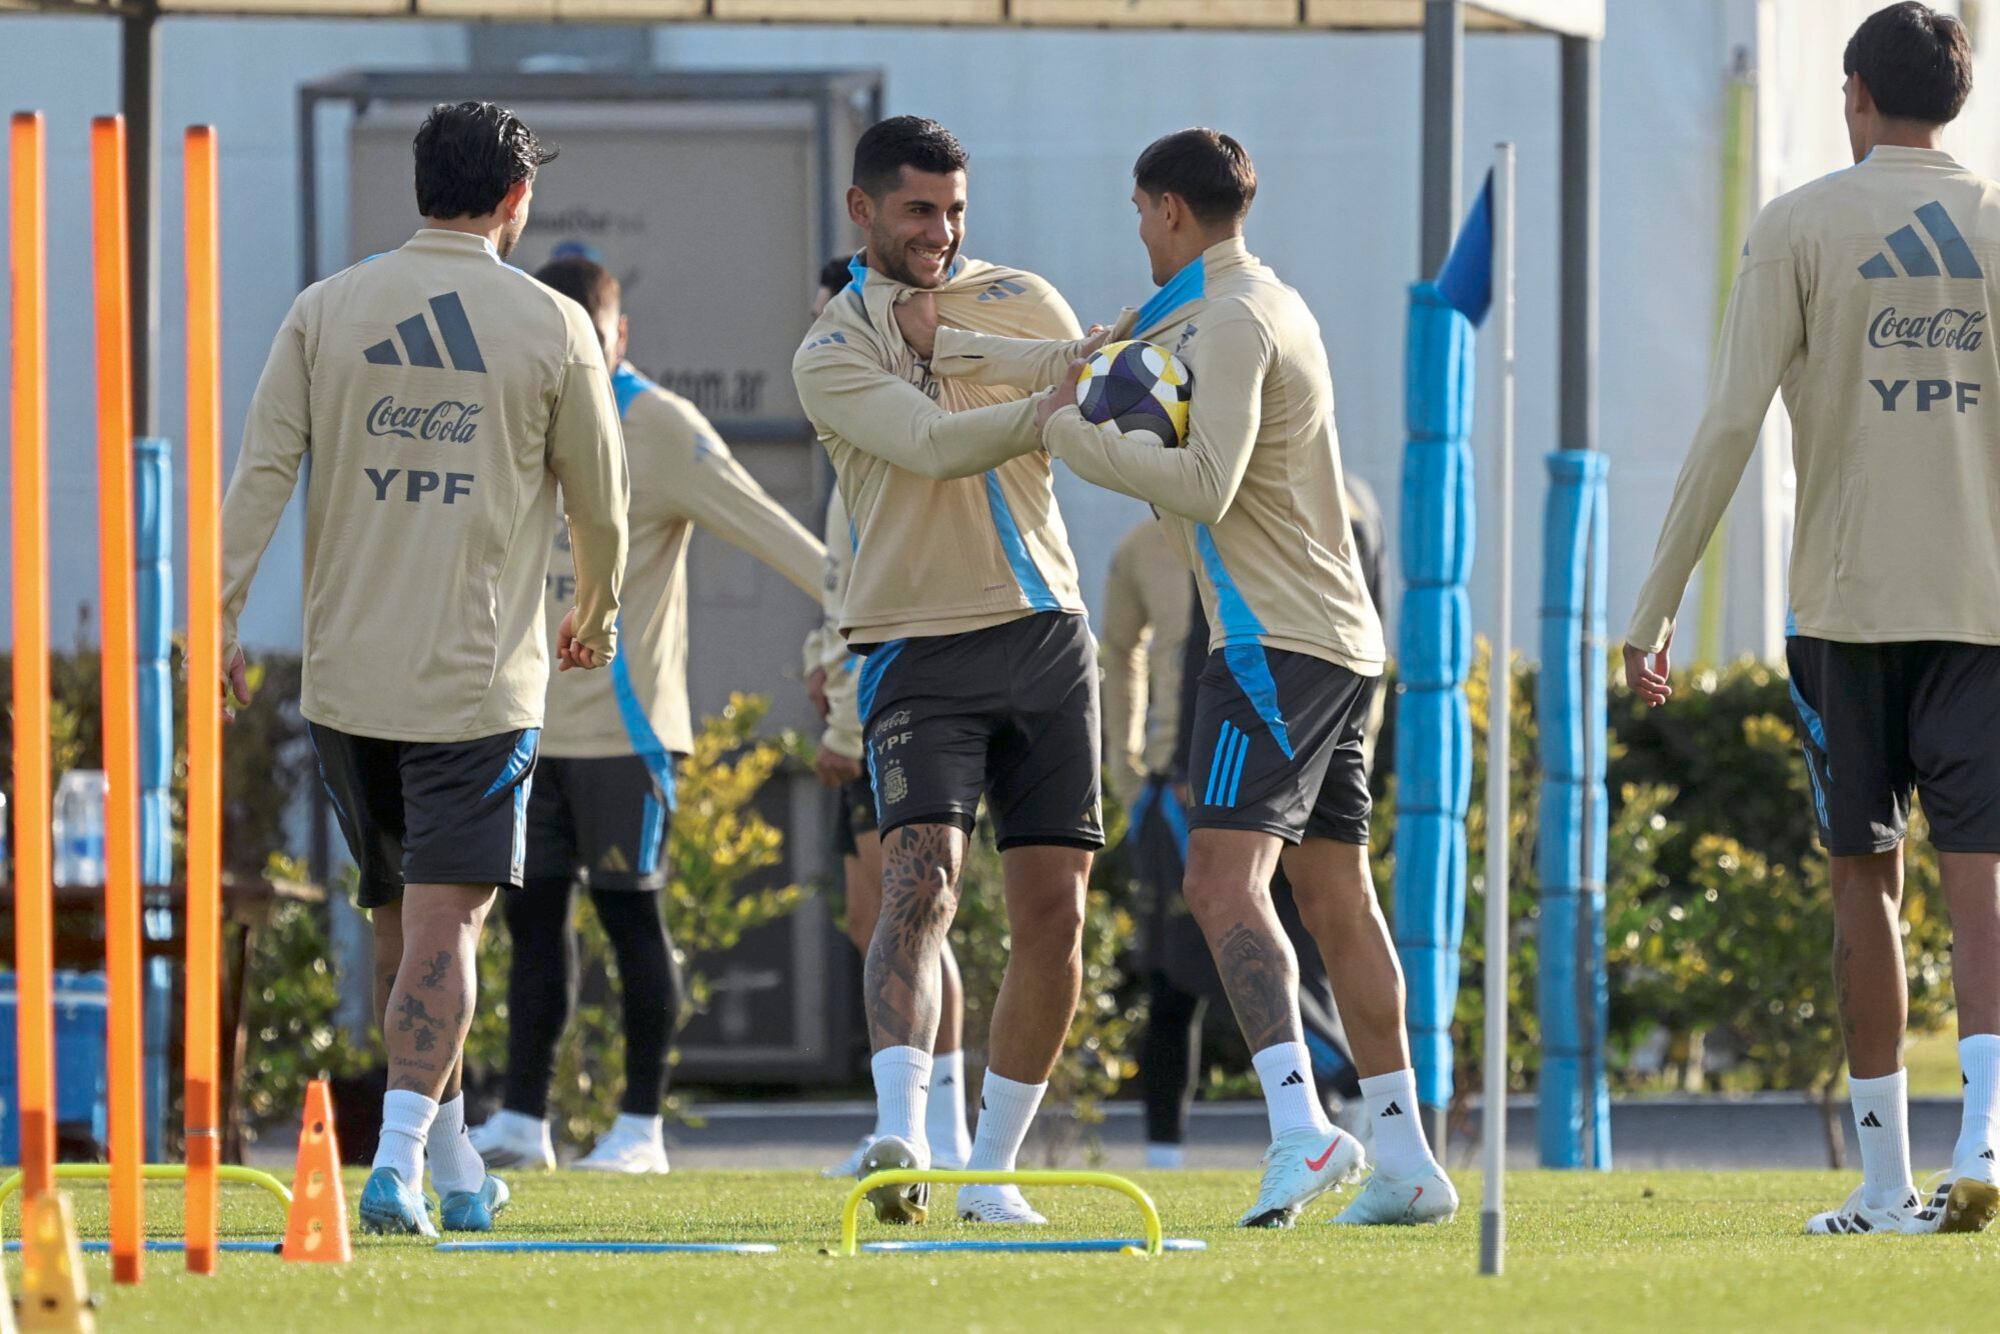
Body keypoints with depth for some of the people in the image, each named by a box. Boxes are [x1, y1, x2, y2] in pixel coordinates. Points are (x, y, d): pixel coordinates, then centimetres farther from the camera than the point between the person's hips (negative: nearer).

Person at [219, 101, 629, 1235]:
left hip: (347, 669, 3)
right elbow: (601, 504, 7)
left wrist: (214, 619, -3)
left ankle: (455, 1166, 24)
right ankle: (400, 1158, -18)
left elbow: (261, 475, -4)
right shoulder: (552, 326, -2)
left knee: (401, 923, 15)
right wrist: (598, 614, 25)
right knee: (442, 927, -4)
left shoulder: (327, 312, 3)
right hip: (479, 674, -3)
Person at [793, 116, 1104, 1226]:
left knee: (1053, 907, 1)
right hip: (919, 649, -4)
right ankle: (900, 1141, -35)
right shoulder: (831, 355, -2)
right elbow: (929, 444, -19)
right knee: (921, 879, -22)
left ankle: (993, 1169, 12)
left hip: (1046, 631, 4)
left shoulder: (1020, 299, 11)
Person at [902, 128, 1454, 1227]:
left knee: (1225, 880, -19)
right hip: (1338, 641, 10)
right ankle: (1404, 1162, 11)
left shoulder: (1236, 321, -12)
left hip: (1275, 644, -10)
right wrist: (938, 342, 32)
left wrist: (1075, 436, -11)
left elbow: (1205, 484, -22)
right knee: (1335, 899, 11)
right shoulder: (1221, 307, 19)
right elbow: (1092, 362, 30)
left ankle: (1300, 1125, -34)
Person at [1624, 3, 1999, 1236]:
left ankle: (1887, 1184, 9)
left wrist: (1656, 609, -3)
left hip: (1848, 601, -1)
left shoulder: (1802, 229, -1)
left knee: (1866, 879, 8)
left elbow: (1730, 427, -6)